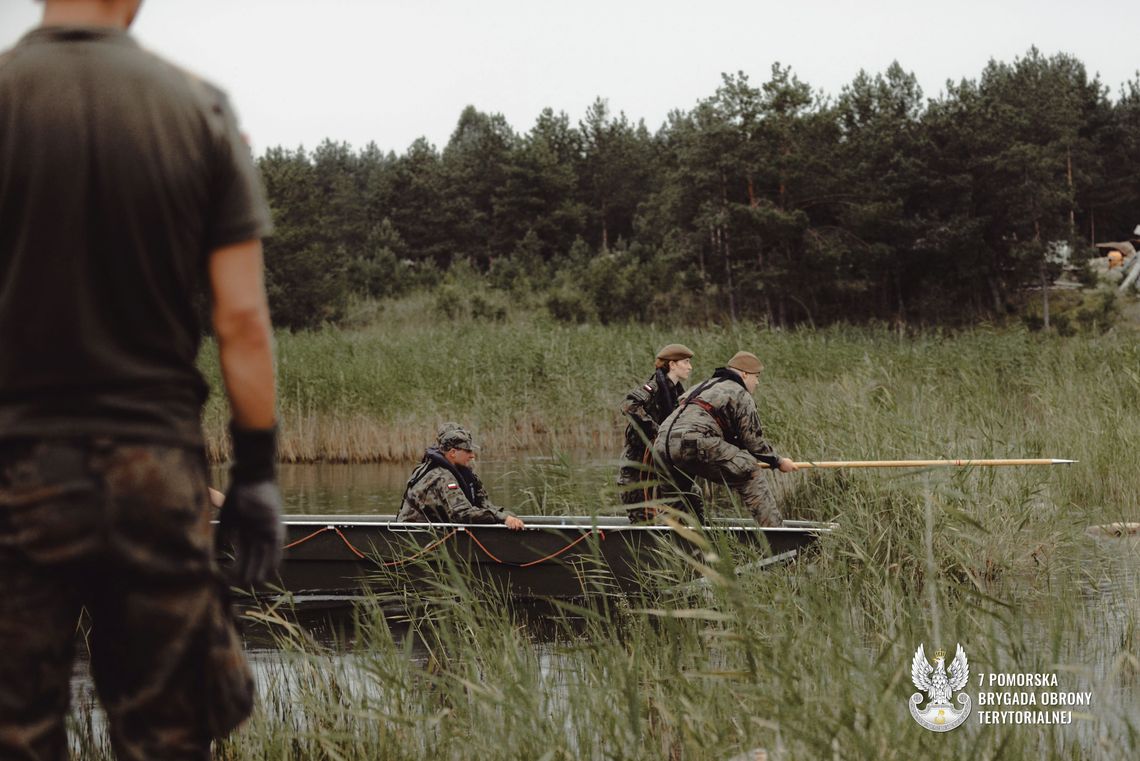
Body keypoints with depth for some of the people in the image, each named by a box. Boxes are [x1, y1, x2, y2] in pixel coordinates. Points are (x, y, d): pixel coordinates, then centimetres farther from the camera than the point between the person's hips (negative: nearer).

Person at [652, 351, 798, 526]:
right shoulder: (740, 394, 8)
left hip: (662, 445, 8)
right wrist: (778, 462, 20)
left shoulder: (702, 387, 34)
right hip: (695, 445, -8)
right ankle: (773, 529, -5)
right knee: (751, 474, 0)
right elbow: (753, 440, 7)